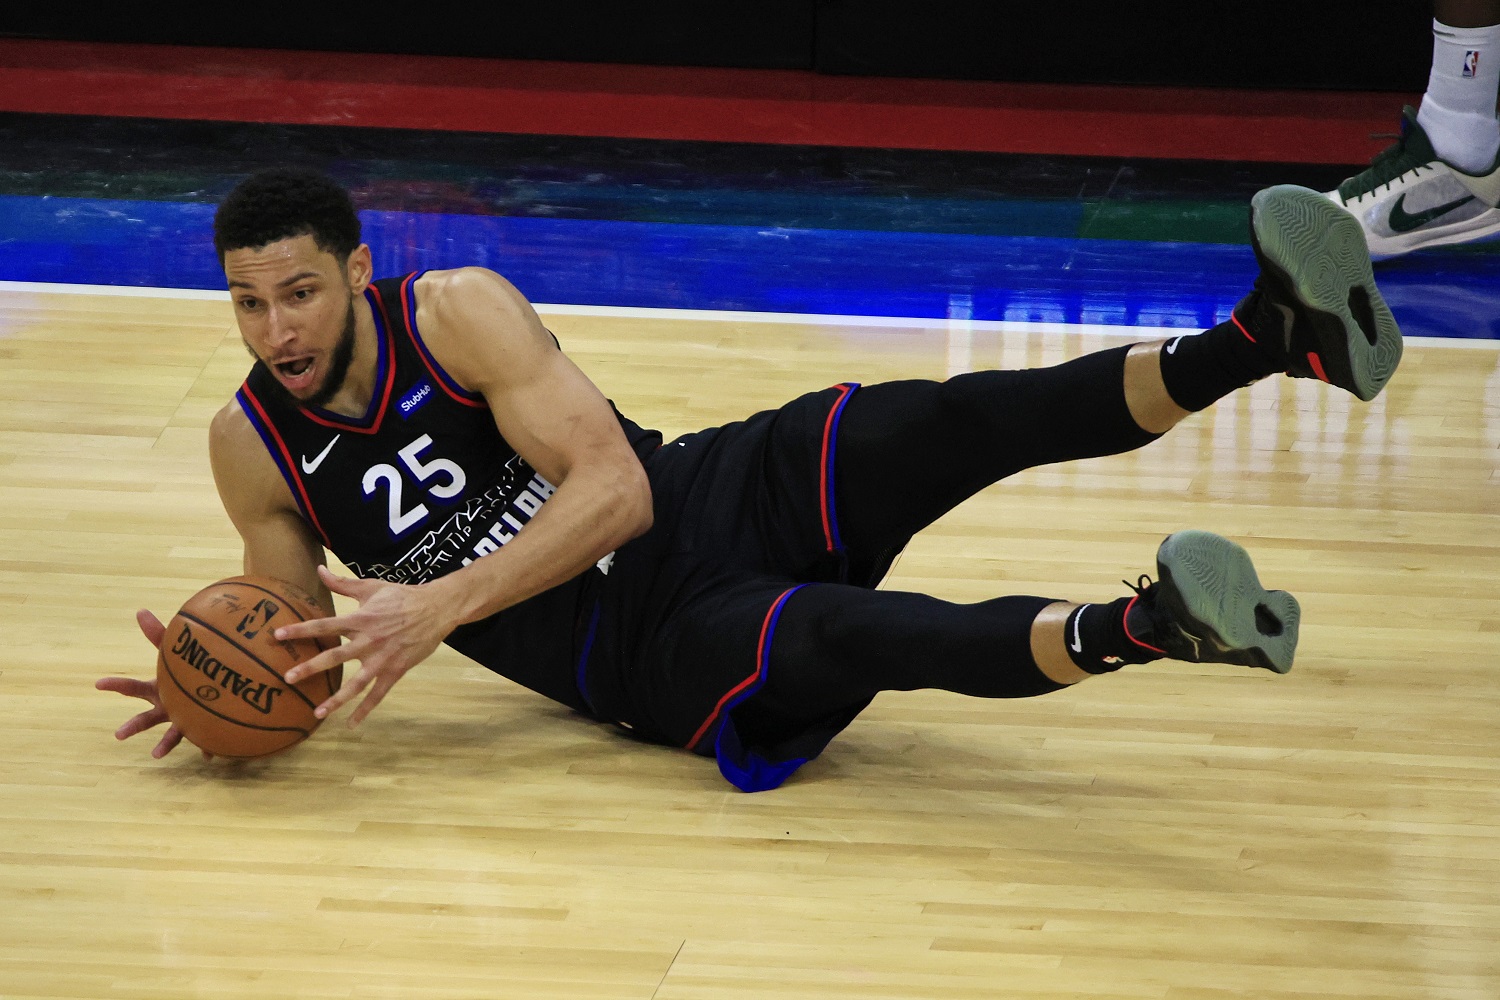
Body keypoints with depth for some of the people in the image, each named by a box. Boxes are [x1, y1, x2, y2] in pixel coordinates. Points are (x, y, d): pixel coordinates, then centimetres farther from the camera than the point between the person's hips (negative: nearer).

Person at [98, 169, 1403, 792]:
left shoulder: (456, 311, -11)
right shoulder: (252, 447, -4)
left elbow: (616, 488, -19)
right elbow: (300, 626, 13)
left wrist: (438, 605, -29)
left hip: (719, 499, 1)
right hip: (653, 661, -1)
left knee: (946, 425, -28)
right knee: (844, 635, -35)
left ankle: (1268, 337, -40)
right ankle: (1137, 627, -62)